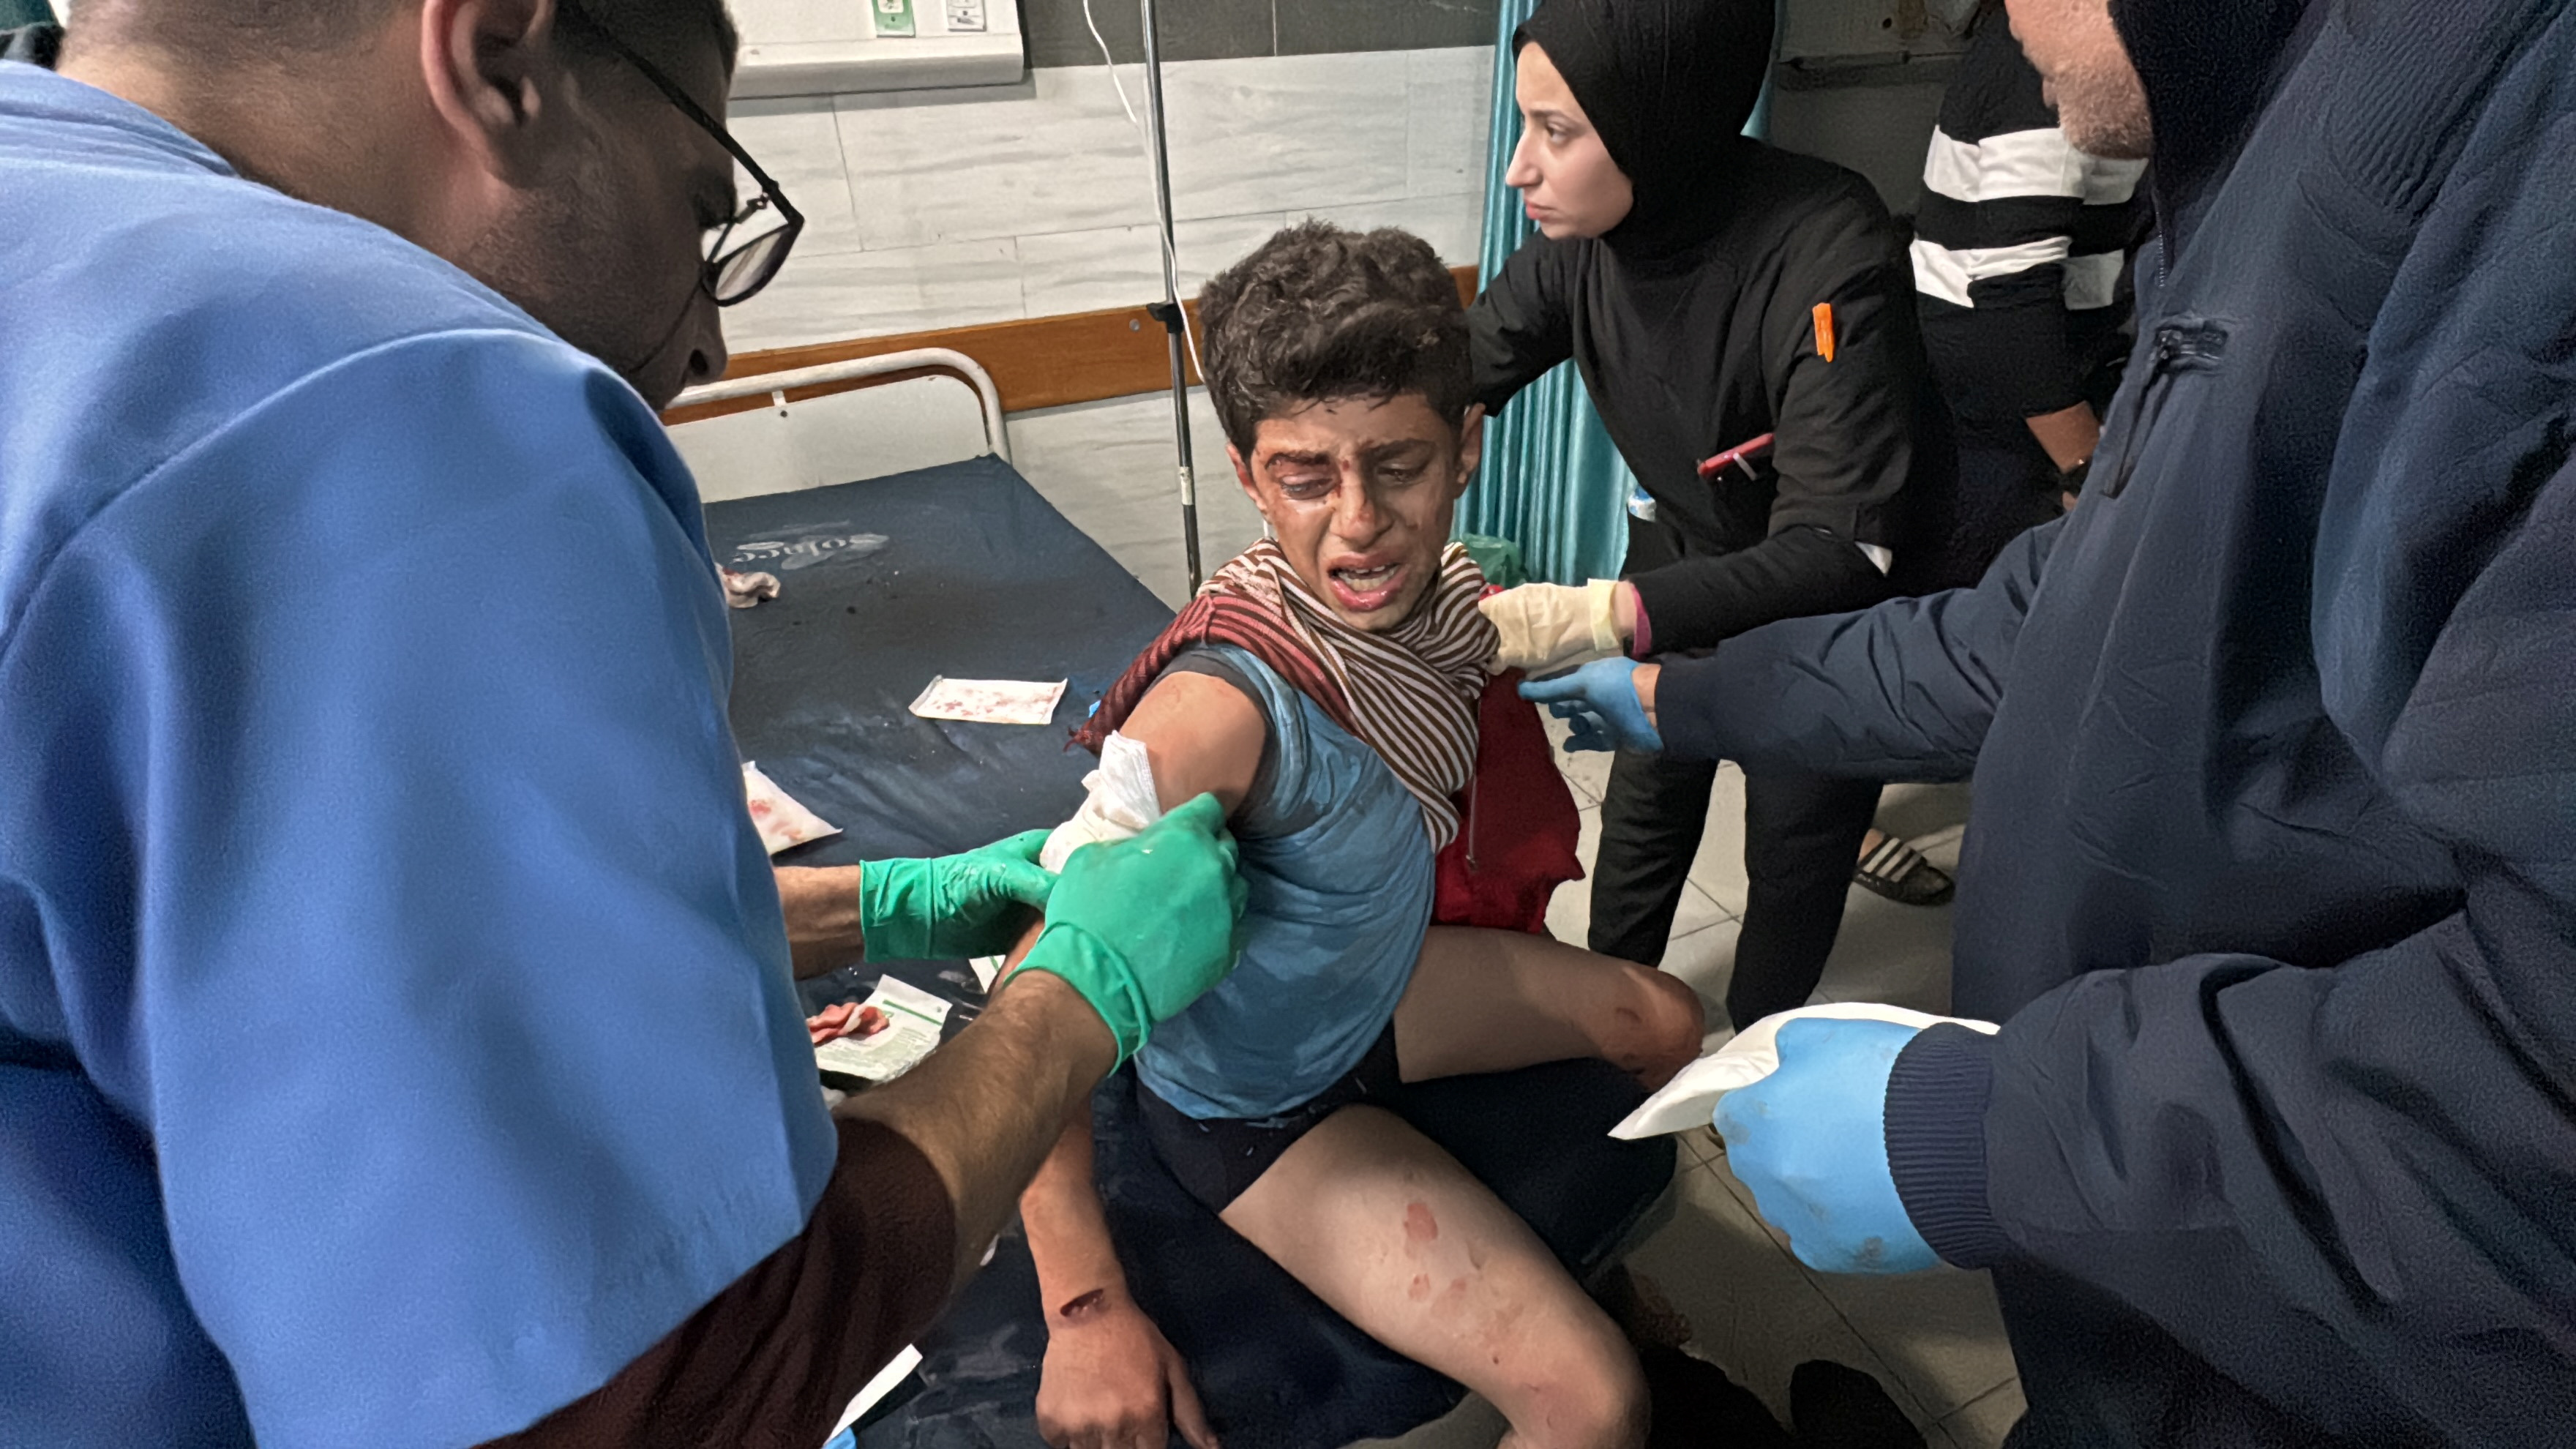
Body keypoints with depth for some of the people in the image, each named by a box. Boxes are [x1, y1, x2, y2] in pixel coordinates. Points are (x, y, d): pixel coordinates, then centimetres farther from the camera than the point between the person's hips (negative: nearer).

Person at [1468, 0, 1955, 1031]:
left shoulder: (1830, 262, -35)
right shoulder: (1582, 240, -20)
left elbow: (1839, 553, -38)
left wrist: (1602, 618, -51)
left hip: (1824, 612, -4)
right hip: (1684, 560, 5)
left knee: (1795, 841, 7)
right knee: (1646, 799, 17)